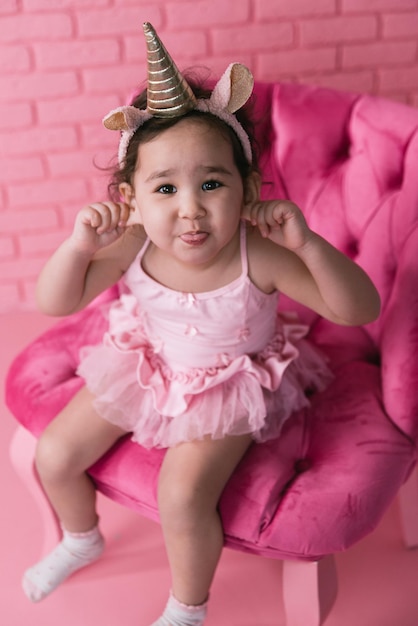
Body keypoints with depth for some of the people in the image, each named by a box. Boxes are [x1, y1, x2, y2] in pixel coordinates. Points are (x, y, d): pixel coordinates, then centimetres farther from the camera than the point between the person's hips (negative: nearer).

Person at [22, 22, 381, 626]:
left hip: (230, 387, -4)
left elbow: (360, 310, -28)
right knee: (54, 454, 5)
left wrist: (309, 244, -44)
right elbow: (57, 303, -12)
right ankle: (81, 540, 43)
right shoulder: (133, 247, -23)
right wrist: (79, 244, -31)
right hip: (146, 368, 5)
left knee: (182, 494, -23)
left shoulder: (258, 257, -31)